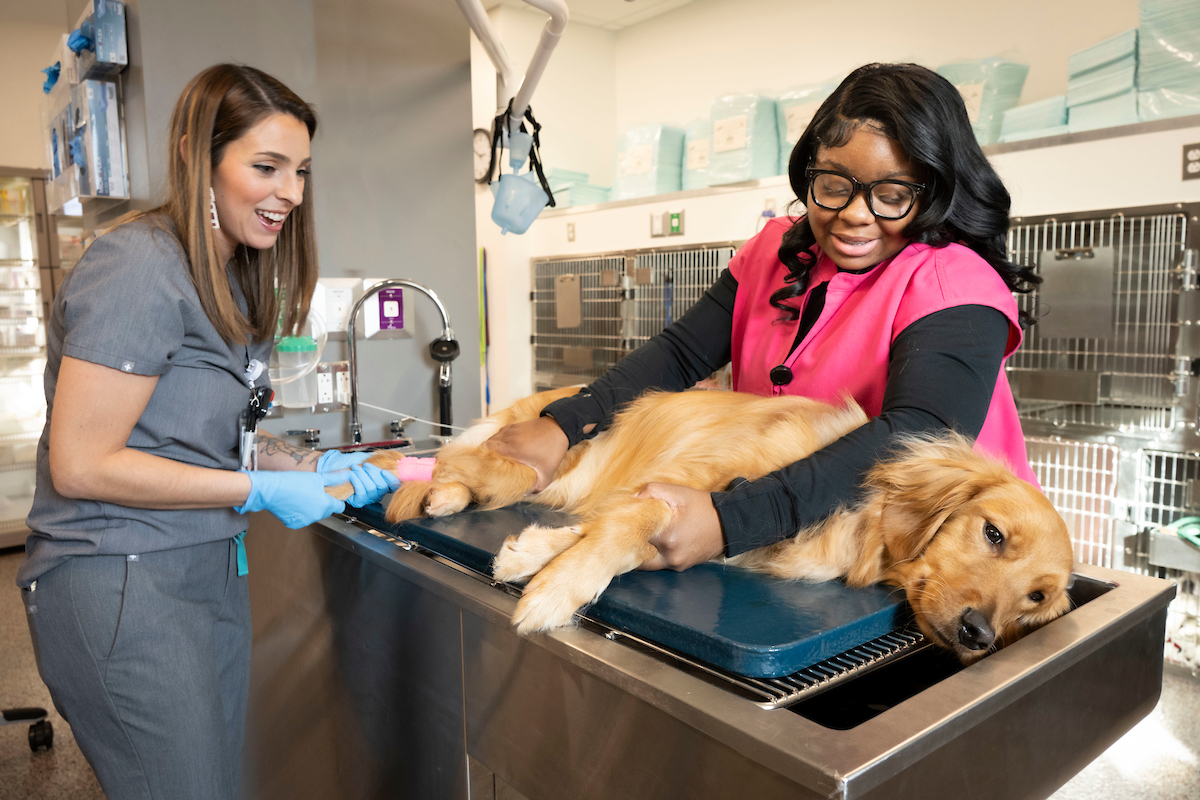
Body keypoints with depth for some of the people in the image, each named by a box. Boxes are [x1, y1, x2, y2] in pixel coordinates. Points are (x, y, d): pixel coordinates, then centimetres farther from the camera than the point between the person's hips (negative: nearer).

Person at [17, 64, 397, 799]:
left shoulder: (233, 276, 11)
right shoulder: (141, 269, -17)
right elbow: (80, 465, -19)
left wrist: (311, 465, -1)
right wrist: (260, 491, -17)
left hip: (211, 568, 9)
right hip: (120, 582, -8)